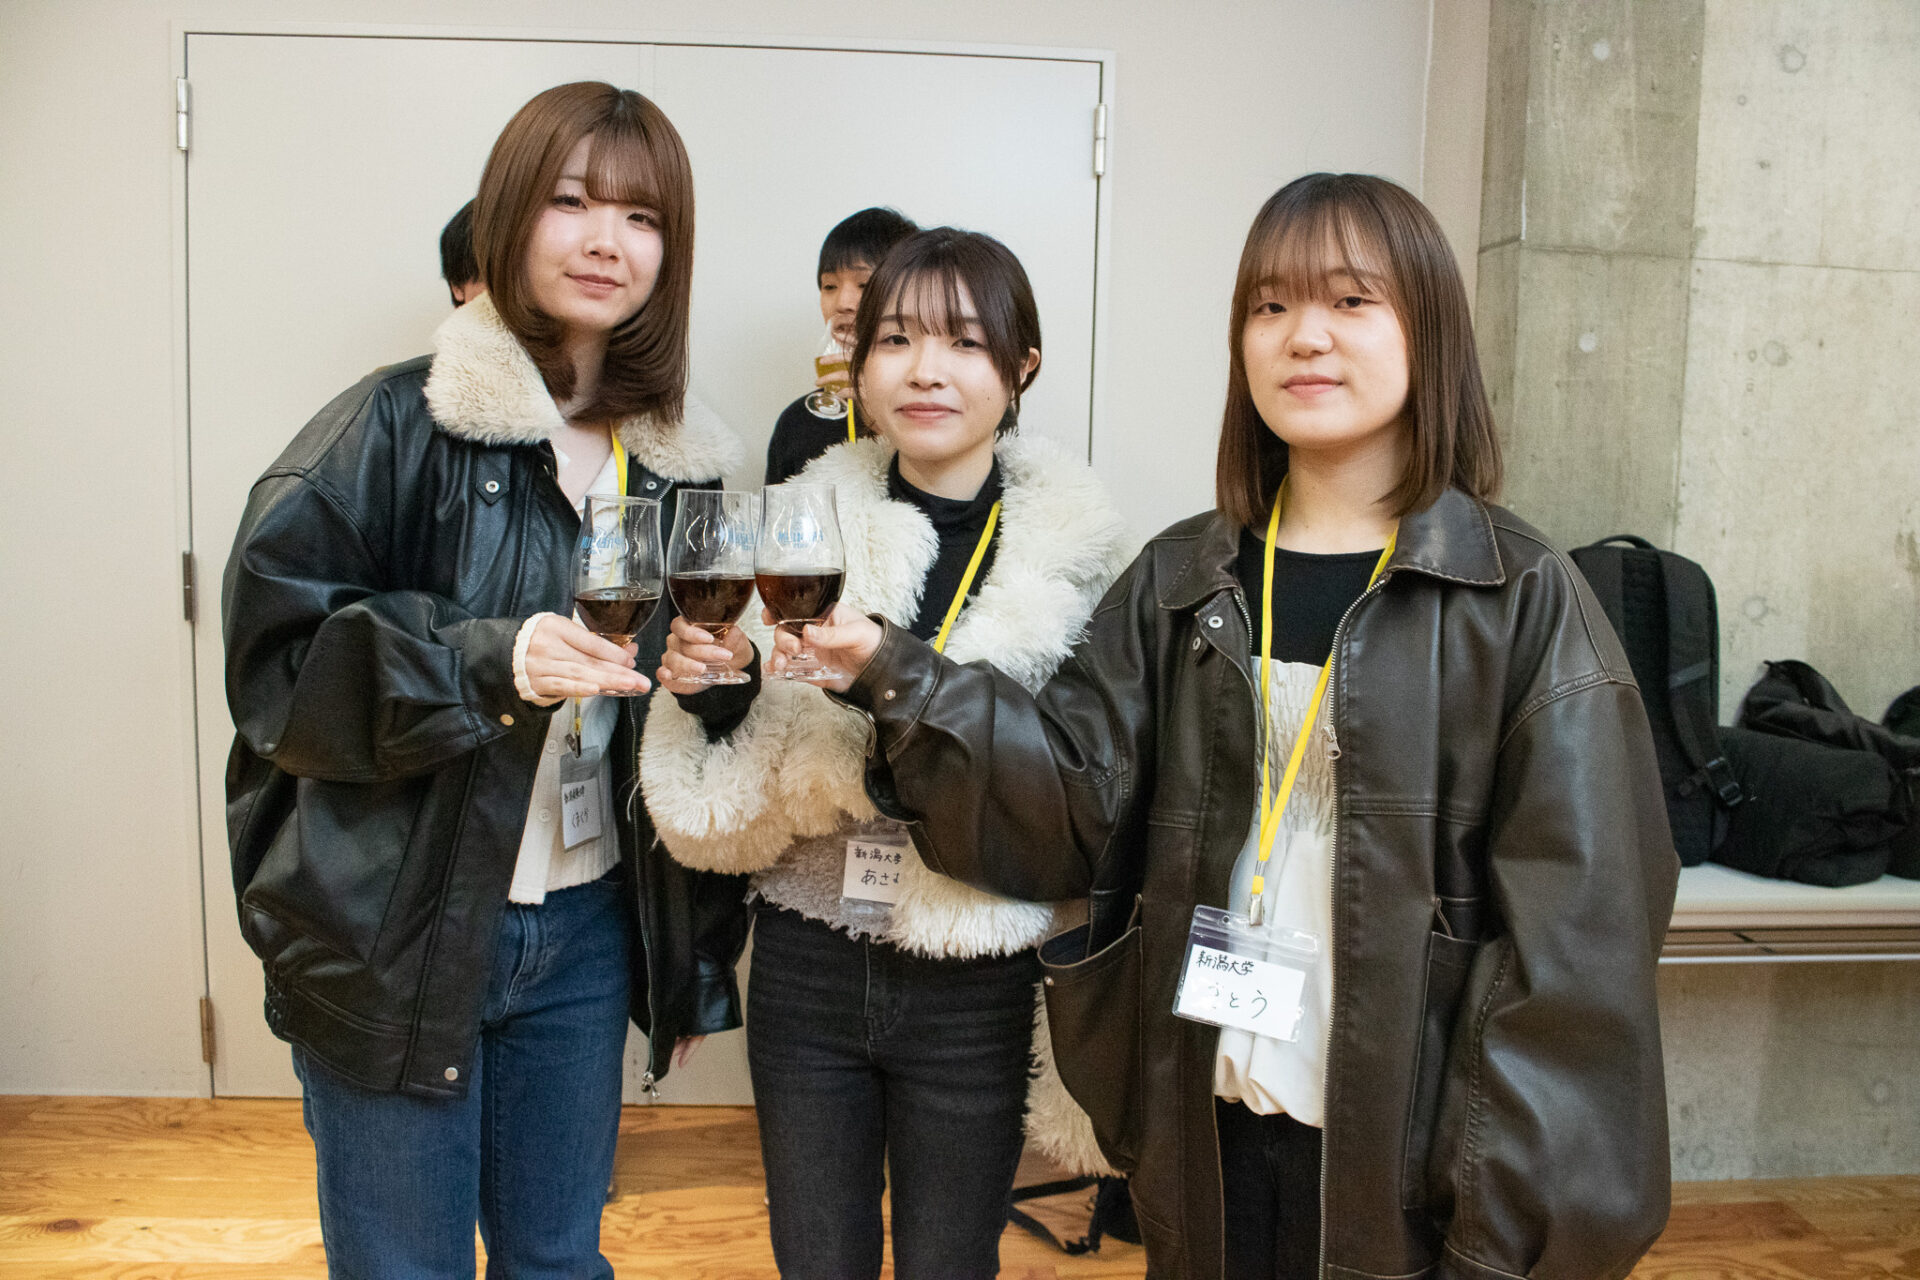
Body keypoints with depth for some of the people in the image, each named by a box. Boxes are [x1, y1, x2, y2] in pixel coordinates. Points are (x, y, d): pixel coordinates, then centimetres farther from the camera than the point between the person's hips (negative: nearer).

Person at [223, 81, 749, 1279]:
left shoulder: (679, 461, 4)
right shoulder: (402, 426, -10)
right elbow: (276, 654, -13)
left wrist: (699, 960, 12)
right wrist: (484, 661, -29)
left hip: (587, 932, 4)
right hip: (393, 941, -4)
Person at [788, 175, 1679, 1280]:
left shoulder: (1521, 600, -7)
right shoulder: (1180, 583, 4)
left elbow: (1575, 934, -9)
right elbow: (1077, 801, -4)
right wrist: (901, 677, -18)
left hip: (1398, 1152, -3)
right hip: (1201, 1131, 3)